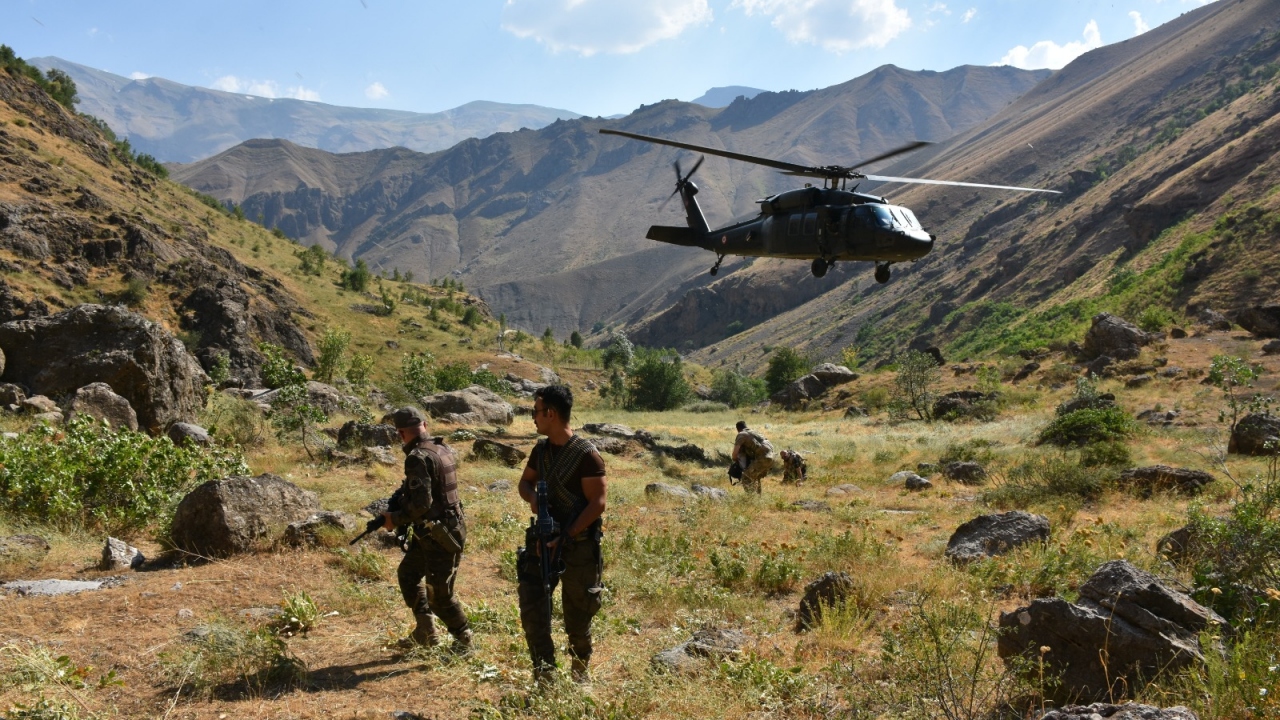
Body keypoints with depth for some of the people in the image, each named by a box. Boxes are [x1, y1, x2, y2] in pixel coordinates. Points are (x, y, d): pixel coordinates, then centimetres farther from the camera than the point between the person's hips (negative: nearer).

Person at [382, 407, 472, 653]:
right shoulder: (444, 449, 6)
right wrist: (403, 498, 12)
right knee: (408, 573, 22)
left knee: (439, 595, 2)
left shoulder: (418, 457, -21)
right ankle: (425, 631, 30)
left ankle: (463, 638, 19)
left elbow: (421, 503, -27)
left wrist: (395, 519, -11)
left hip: (440, 535, -10)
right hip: (434, 531, 10)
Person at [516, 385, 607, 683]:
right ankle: (544, 674, 2)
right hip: (544, 539, 6)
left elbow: (598, 503, -18)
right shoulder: (541, 450, 5)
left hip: (580, 545, -6)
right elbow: (525, 481, 19)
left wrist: (567, 537, -22)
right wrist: (531, 496, -6)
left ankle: (580, 670, 31)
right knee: (531, 604, -5)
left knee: (577, 617, 8)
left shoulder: (586, 455, -17)